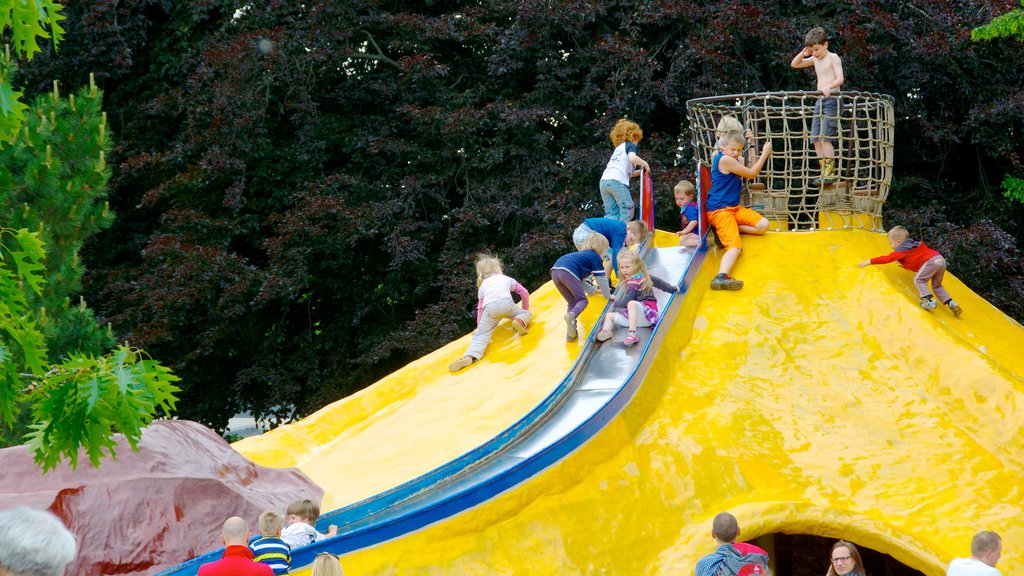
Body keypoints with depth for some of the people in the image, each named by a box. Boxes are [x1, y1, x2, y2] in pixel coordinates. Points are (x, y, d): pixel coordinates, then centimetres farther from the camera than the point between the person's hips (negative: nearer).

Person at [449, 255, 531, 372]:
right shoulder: (507, 279, 36)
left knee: (481, 335, -7)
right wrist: (525, 309, 50)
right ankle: (520, 320, -14)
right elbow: (524, 293, 35)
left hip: (489, 307, 1)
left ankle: (469, 357, -33)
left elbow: (480, 308, 33)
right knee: (526, 314, 23)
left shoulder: (483, 285, 38)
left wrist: (480, 326, 39)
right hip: (506, 302, -1)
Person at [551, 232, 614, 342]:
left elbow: (579, 279, 46)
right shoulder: (596, 257, 15)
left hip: (555, 271, 7)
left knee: (572, 303, 16)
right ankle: (572, 315, -28)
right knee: (582, 300, 4)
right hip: (568, 271, -7)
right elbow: (601, 279, 12)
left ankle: (571, 333, 1)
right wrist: (608, 295, 24)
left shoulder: (582, 255, 38)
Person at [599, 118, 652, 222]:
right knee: (627, 210, -3)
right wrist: (645, 164, 1)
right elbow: (632, 158, -14)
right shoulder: (630, 145, 9)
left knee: (611, 213, 5)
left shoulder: (619, 148, 32)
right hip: (617, 181, -7)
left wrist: (639, 172, 28)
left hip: (604, 180, 7)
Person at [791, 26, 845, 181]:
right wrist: (803, 53, 7)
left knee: (826, 137, -17)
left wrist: (829, 86, -33)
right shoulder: (815, 60, 18)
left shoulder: (833, 58, -3)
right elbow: (794, 64, 24)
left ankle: (830, 172, -18)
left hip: (832, 100, -8)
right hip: (820, 101, 8)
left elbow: (840, 78, -14)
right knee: (816, 139, 1)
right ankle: (824, 172, 3)